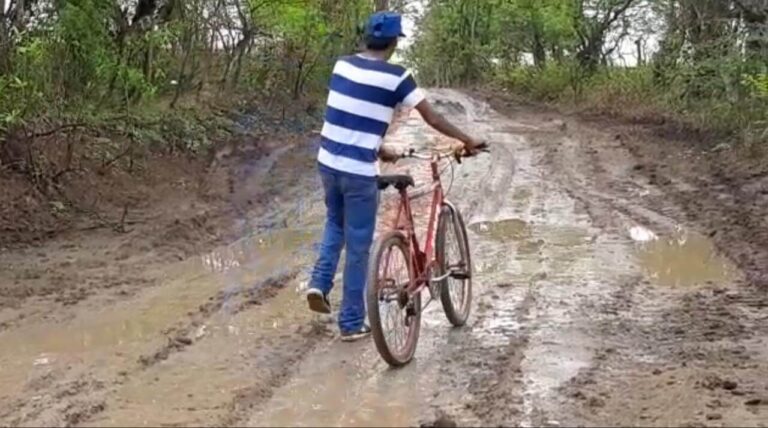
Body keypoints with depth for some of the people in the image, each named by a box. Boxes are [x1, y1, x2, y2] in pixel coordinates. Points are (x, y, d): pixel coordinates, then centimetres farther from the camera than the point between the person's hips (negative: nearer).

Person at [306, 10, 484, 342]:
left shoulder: (342, 65, 5)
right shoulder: (396, 77, -12)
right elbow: (433, 119, -7)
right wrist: (467, 141, 7)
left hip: (328, 162, 6)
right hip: (359, 172, -6)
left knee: (335, 223, 31)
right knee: (358, 246, 7)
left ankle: (319, 283, 14)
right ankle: (352, 323, 15)